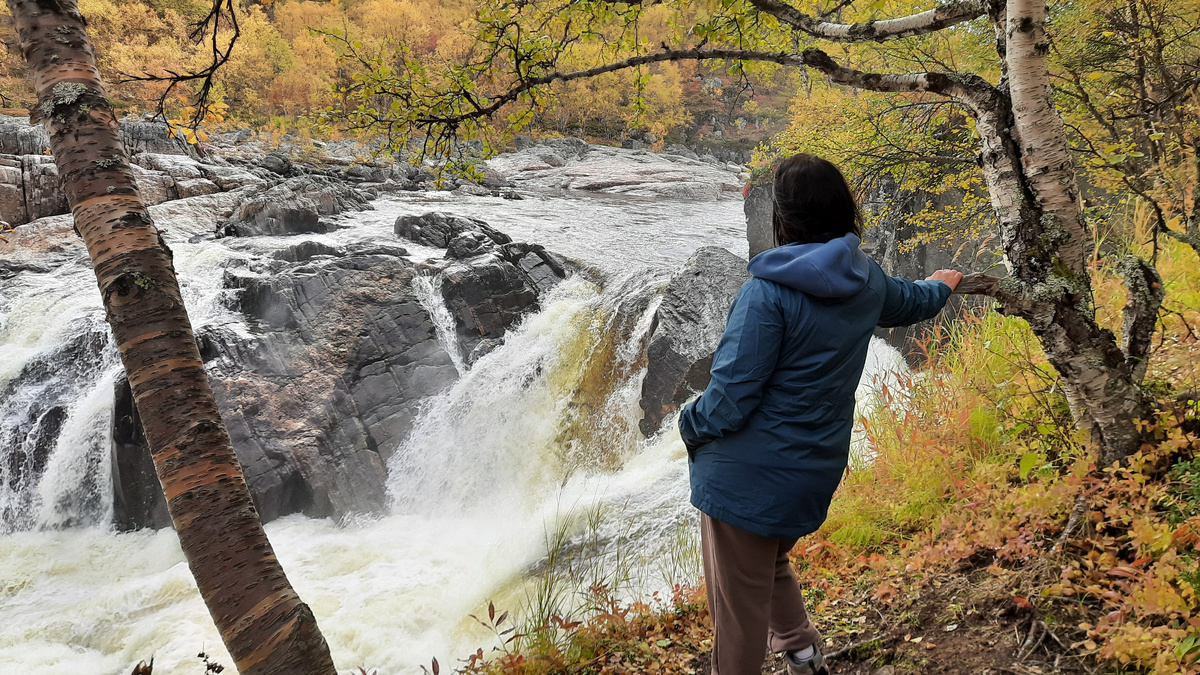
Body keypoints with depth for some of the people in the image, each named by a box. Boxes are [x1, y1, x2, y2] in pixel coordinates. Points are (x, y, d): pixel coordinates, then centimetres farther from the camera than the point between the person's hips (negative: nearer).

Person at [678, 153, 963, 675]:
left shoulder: (770, 290, -21)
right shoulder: (866, 281, 2)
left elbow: (731, 398, -23)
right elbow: (913, 301, 27)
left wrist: (690, 425, -2)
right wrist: (941, 285, 50)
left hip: (749, 475, -8)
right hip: (815, 470, 8)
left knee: (739, 603, 7)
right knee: (770, 564, 32)